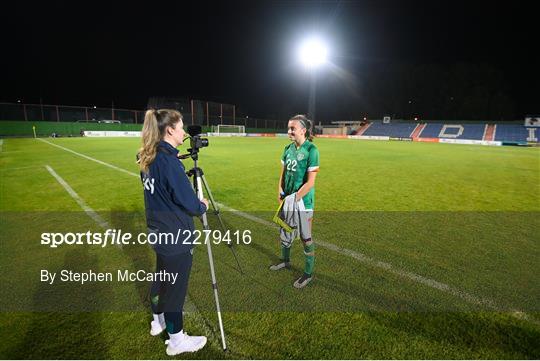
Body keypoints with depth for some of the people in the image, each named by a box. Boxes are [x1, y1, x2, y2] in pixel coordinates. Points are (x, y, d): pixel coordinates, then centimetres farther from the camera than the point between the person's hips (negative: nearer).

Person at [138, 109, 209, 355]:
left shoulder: (148, 157, 3)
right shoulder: (169, 160, -24)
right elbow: (188, 202, -22)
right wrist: (203, 206, -3)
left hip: (158, 230, 9)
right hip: (175, 235, -9)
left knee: (161, 277, 25)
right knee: (175, 285, 7)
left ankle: (158, 321, 47)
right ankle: (176, 340, 27)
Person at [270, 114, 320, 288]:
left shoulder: (311, 150, -16)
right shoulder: (288, 148, 4)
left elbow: (310, 182, -19)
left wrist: (294, 198, -17)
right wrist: (280, 191, 0)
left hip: (303, 201, -7)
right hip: (287, 199, 7)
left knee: (305, 238, 7)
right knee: (284, 232, 21)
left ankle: (308, 273, 26)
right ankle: (286, 261, 45)